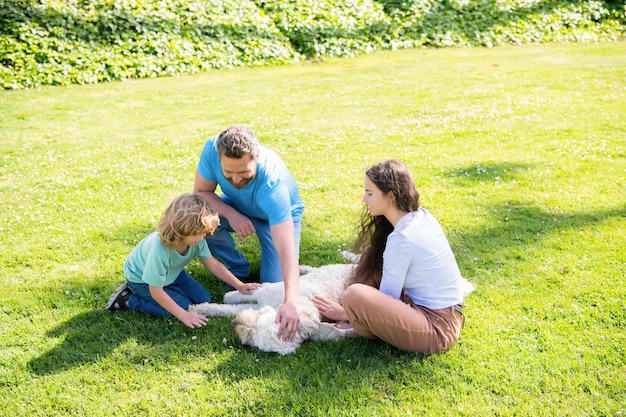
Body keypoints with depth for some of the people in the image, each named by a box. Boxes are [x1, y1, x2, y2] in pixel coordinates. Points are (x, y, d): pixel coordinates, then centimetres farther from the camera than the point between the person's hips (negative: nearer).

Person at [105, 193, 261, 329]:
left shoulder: (196, 239, -26)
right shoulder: (159, 251, -43)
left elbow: (213, 265, -9)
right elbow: (156, 291, -31)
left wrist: (239, 285, -11)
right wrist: (184, 315, -30)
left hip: (171, 273, 6)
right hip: (142, 279, -6)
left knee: (204, 300, -1)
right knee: (184, 306, -16)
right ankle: (128, 300, -5)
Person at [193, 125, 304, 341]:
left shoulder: (272, 183, -43)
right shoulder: (212, 149, -33)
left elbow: (286, 249, -49)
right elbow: (201, 191, -16)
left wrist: (290, 303, -59)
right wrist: (231, 214, -36)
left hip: (279, 215, -3)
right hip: (237, 208, 4)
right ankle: (238, 270, 0)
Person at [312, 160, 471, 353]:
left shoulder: (402, 239, -23)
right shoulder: (420, 216, 4)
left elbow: (386, 300, -13)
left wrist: (345, 313, 0)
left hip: (437, 329, -9)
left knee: (354, 296, -26)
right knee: (374, 259, 14)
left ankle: (372, 331, 4)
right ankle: (370, 323, 8)